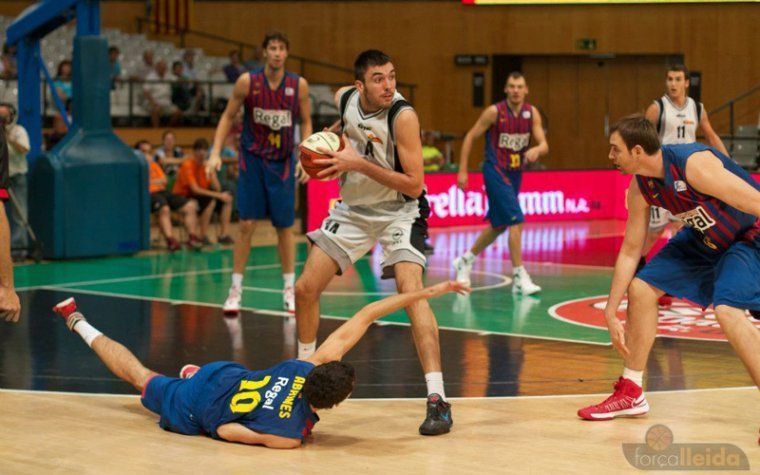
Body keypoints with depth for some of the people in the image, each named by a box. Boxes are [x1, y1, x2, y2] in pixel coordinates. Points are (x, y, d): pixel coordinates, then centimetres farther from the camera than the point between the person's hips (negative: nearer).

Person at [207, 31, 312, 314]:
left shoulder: (298, 85, -5)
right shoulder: (247, 82, -8)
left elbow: (306, 123, 5)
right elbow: (228, 116, 1)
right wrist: (216, 153, -7)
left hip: (282, 163, 1)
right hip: (252, 160, -1)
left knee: (285, 226, 5)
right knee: (246, 224, -5)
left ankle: (289, 290, 17)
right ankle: (236, 289, 3)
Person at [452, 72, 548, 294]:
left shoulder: (532, 113, -1)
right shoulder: (495, 111, -13)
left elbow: (544, 144, -4)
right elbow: (470, 137, -6)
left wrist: (537, 149, -29)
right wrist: (462, 171, -9)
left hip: (515, 172, 6)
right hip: (495, 171, -6)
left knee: (499, 224, 16)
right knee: (516, 220, -18)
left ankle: (466, 261, 36)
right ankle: (520, 277, -14)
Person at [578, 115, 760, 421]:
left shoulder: (695, 164, -33)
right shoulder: (640, 188, -7)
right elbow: (629, 253, 2)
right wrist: (611, 313, 2)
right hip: (705, 238, 8)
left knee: (727, 310, -30)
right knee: (641, 288, 7)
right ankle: (631, 394, 19)